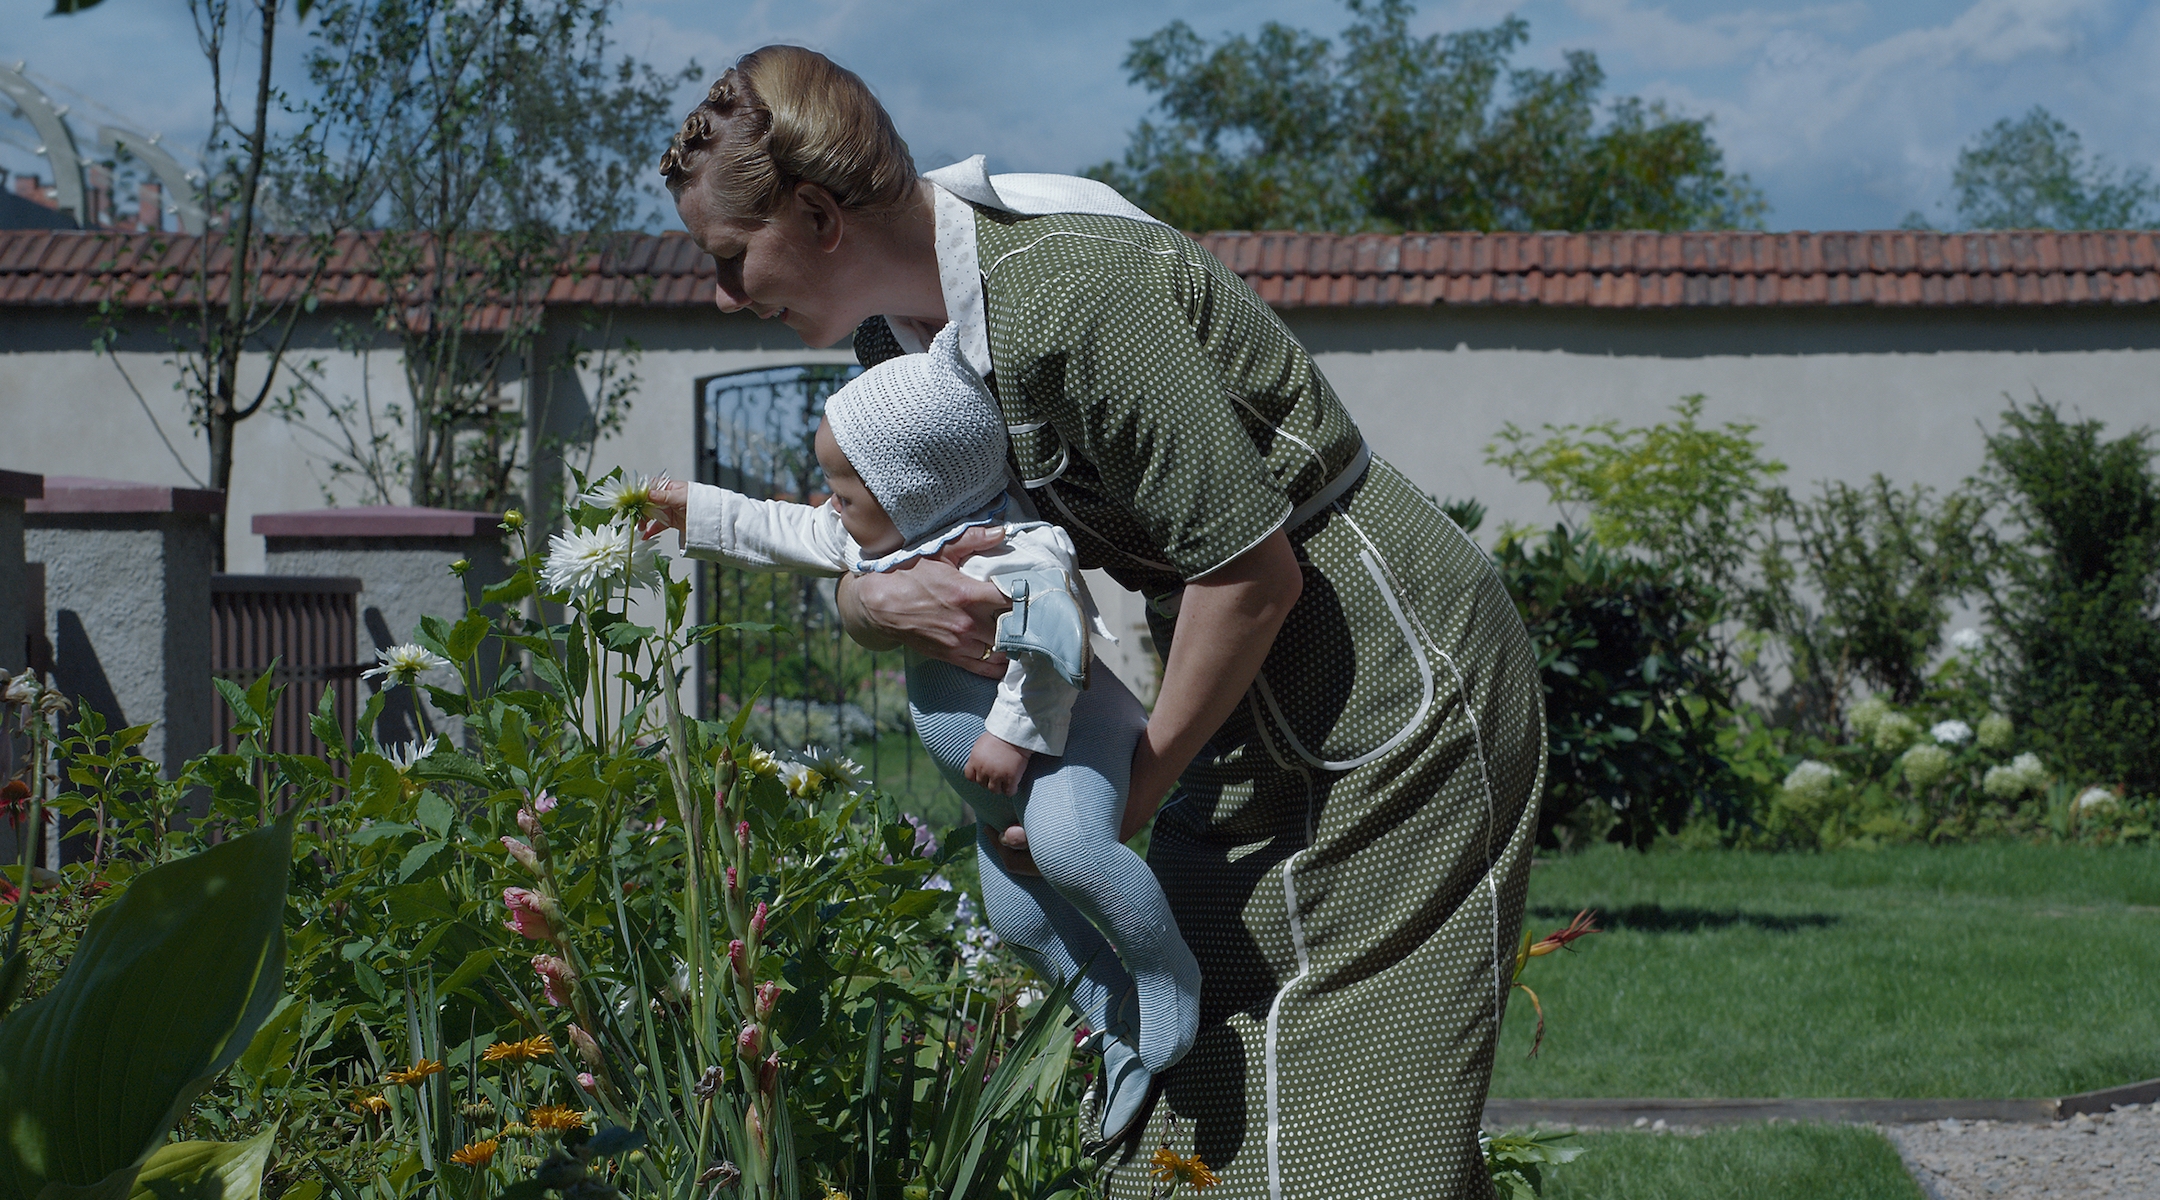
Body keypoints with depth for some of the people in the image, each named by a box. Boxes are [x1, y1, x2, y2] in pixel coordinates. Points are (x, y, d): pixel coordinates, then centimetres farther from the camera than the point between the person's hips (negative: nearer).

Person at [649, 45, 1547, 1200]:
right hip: (1267, 709, 9)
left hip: (1394, 685, -9)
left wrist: (1136, 788, -13)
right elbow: (853, 560, 10)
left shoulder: (1066, 299, -27)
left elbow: (1254, 570, -24)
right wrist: (890, 602, -16)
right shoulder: (906, 319, 3)